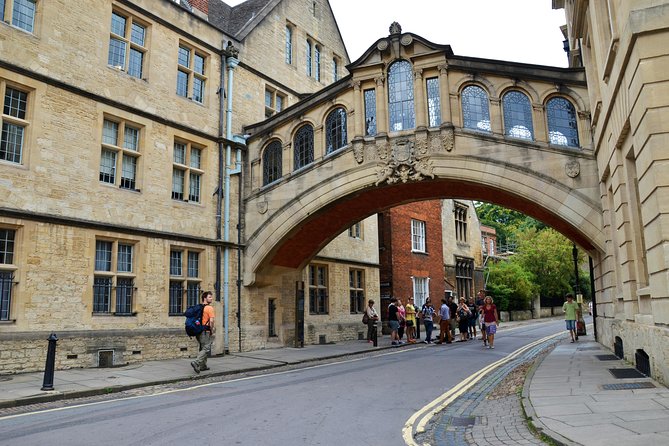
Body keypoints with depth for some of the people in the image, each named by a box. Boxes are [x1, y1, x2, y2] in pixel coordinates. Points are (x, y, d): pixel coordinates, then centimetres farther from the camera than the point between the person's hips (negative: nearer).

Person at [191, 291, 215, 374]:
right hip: (206, 332, -9)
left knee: (202, 348, 18)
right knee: (206, 349, -7)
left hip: (199, 330, 9)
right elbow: (211, 321, -20)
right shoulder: (209, 308, -12)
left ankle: (202, 366, 23)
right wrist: (212, 330, -7)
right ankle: (196, 363, -22)